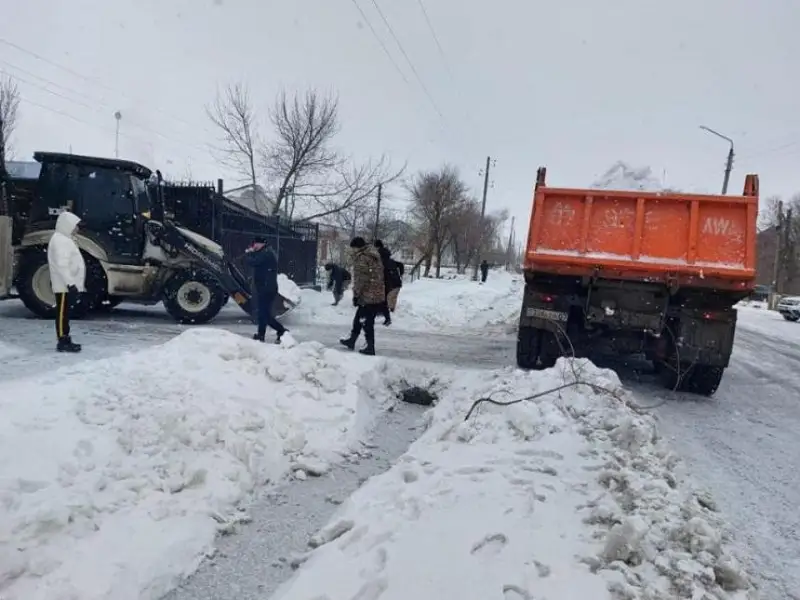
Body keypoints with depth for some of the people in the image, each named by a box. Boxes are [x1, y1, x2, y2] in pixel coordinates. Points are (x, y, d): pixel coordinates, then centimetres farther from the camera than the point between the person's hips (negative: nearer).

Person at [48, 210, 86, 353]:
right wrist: (70, 283, -27)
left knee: (65, 312, 13)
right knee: (62, 312, -7)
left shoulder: (65, 239, 19)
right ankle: (63, 342, -5)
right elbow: (61, 265, -23)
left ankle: (66, 340, 20)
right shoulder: (60, 240, -15)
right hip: (64, 285, -11)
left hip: (68, 284, 11)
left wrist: (73, 283, 26)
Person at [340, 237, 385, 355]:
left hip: (367, 296, -9)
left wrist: (356, 294, -10)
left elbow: (360, 279, -18)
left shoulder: (362, 258, -13)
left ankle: (370, 347, 7)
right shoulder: (375, 256, 15)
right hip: (379, 295, 9)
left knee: (367, 322, 0)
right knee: (359, 319, 21)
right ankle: (352, 340, 33)